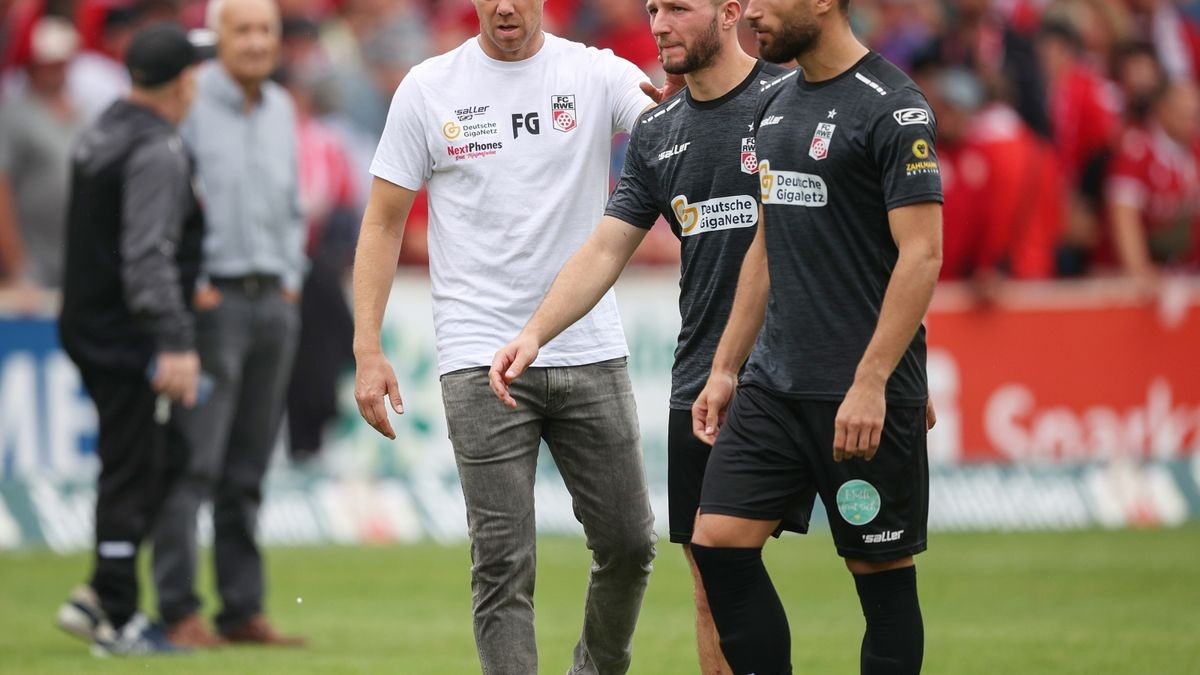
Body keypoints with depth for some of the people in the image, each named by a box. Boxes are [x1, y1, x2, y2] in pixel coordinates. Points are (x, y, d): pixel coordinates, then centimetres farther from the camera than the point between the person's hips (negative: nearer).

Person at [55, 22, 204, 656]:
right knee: (134, 471, -3)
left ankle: (100, 598, 12)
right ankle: (116, 620, 2)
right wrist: (175, 343, -28)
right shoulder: (157, 152, -18)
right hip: (129, 338, -10)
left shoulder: (99, 135, 12)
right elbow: (148, 255, -25)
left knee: (166, 459, 16)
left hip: (88, 326, 10)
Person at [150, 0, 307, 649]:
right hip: (214, 298, -7)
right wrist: (189, 287, -13)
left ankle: (243, 608, 12)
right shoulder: (189, 102, -9)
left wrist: (291, 276, 12)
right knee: (193, 462, -9)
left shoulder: (280, 107, 14)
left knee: (247, 470, 9)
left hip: (274, 302, 7)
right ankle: (178, 609, -9)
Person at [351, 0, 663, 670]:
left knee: (629, 541, 8)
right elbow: (384, 222, 5)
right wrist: (367, 351, -4)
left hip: (591, 355, 2)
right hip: (482, 360, -2)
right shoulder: (429, 89, 1)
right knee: (504, 562, -5)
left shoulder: (598, 74, 1)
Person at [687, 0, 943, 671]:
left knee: (881, 569, 0)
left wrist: (870, 384, -22)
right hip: (773, 385, 8)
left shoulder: (893, 107, -12)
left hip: (864, 395, -8)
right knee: (718, 543, -1)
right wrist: (725, 369, 17)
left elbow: (921, 255, -16)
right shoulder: (776, 101, 13)